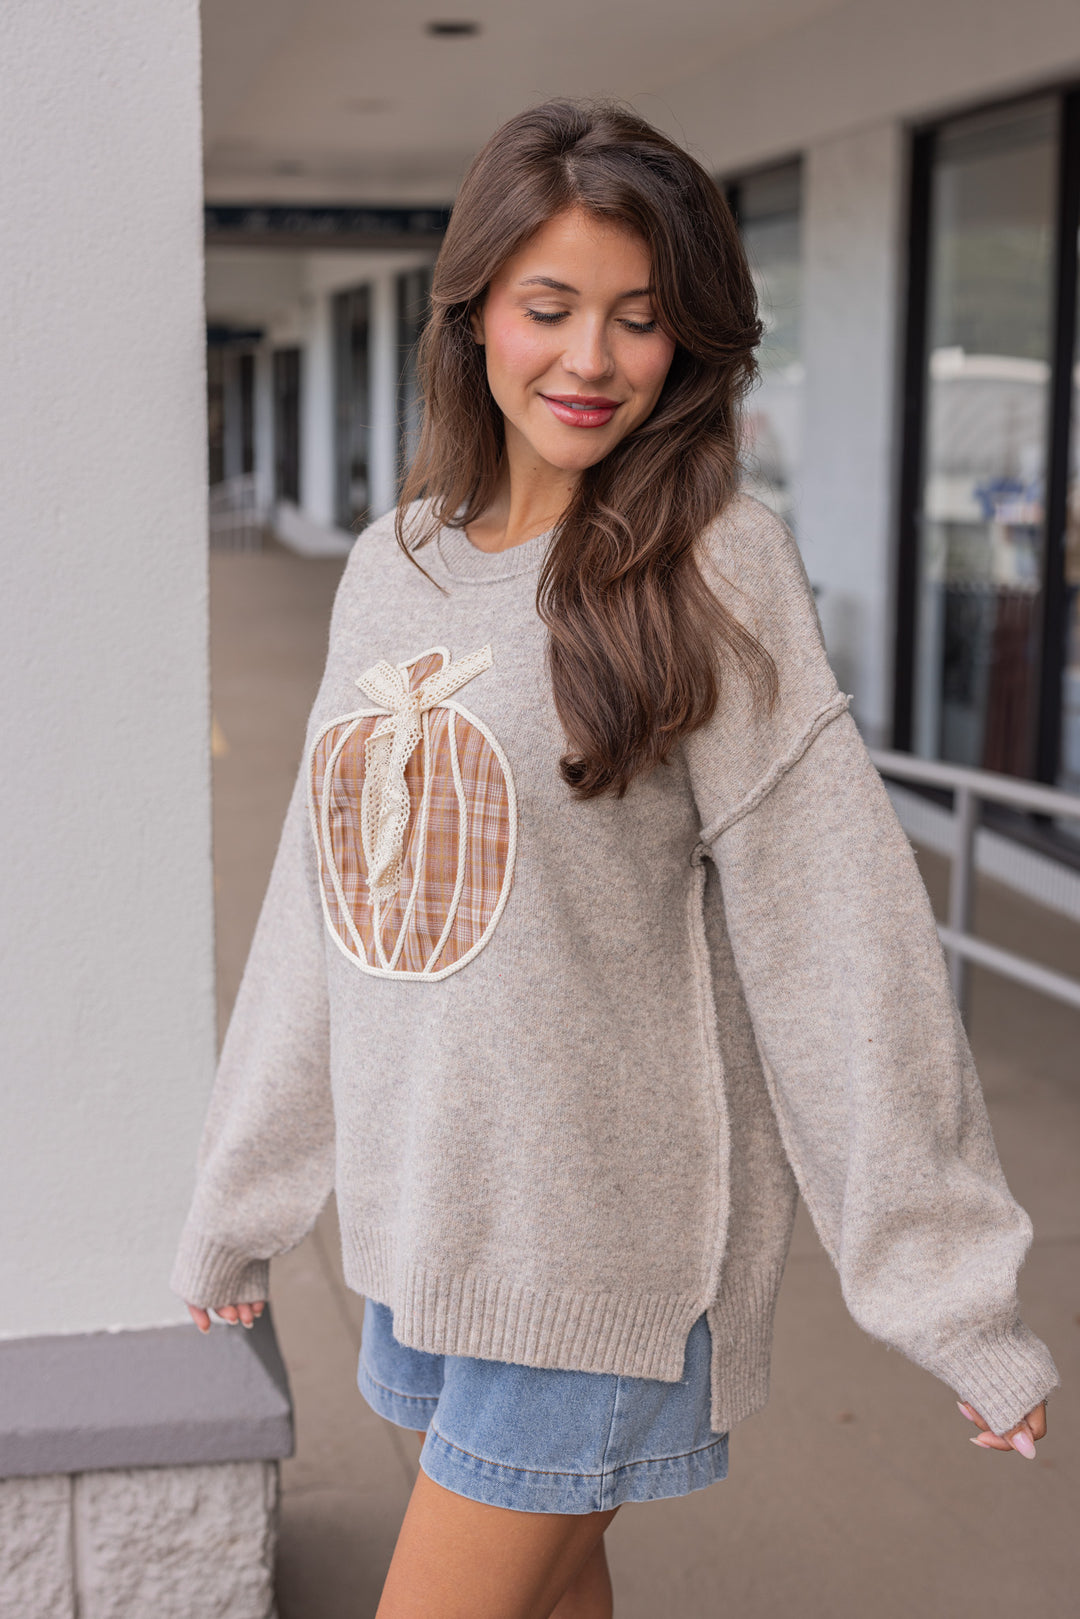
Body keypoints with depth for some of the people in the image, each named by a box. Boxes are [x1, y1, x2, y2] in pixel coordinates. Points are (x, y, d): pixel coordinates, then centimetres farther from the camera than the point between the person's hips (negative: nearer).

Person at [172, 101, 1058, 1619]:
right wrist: (237, 1203, 19)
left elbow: (838, 932, -14)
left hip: (603, 1245, -5)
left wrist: (958, 1296, -13)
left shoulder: (711, 567, -11)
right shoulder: (393, 564, 6)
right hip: (415, 1222, 5)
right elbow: (324, 908, 13)